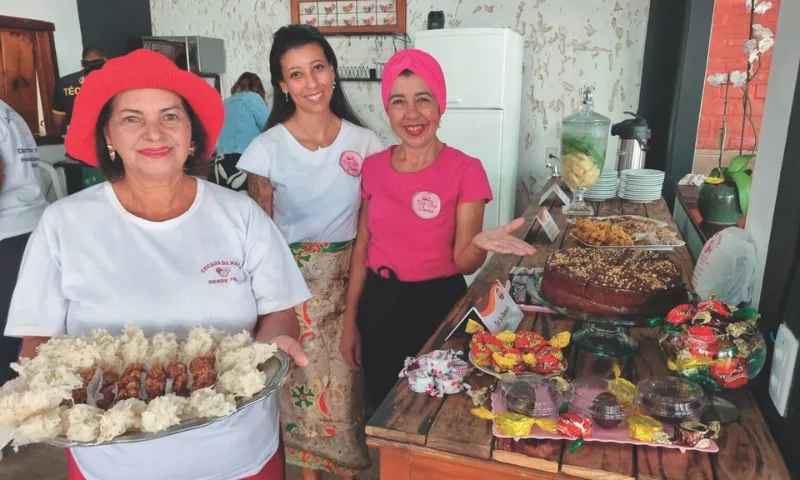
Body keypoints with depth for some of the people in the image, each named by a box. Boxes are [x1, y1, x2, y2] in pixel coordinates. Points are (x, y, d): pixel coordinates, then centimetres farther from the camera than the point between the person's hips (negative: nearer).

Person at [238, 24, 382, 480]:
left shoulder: (364, 141, -4)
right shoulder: (268, 149, -10)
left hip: (350, 275, 2)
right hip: (292, 279, -1)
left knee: (348, 375, 12)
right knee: (303, 377, 12)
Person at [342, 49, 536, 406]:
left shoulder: (466, 171, -12)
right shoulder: (374, 167, -1)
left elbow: (463, 263, -12)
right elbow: (362, 248, 5)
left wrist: (480, 244, -34)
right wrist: (350, 322, 7)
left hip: (437, 305, -3)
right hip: (378, 305, 4)